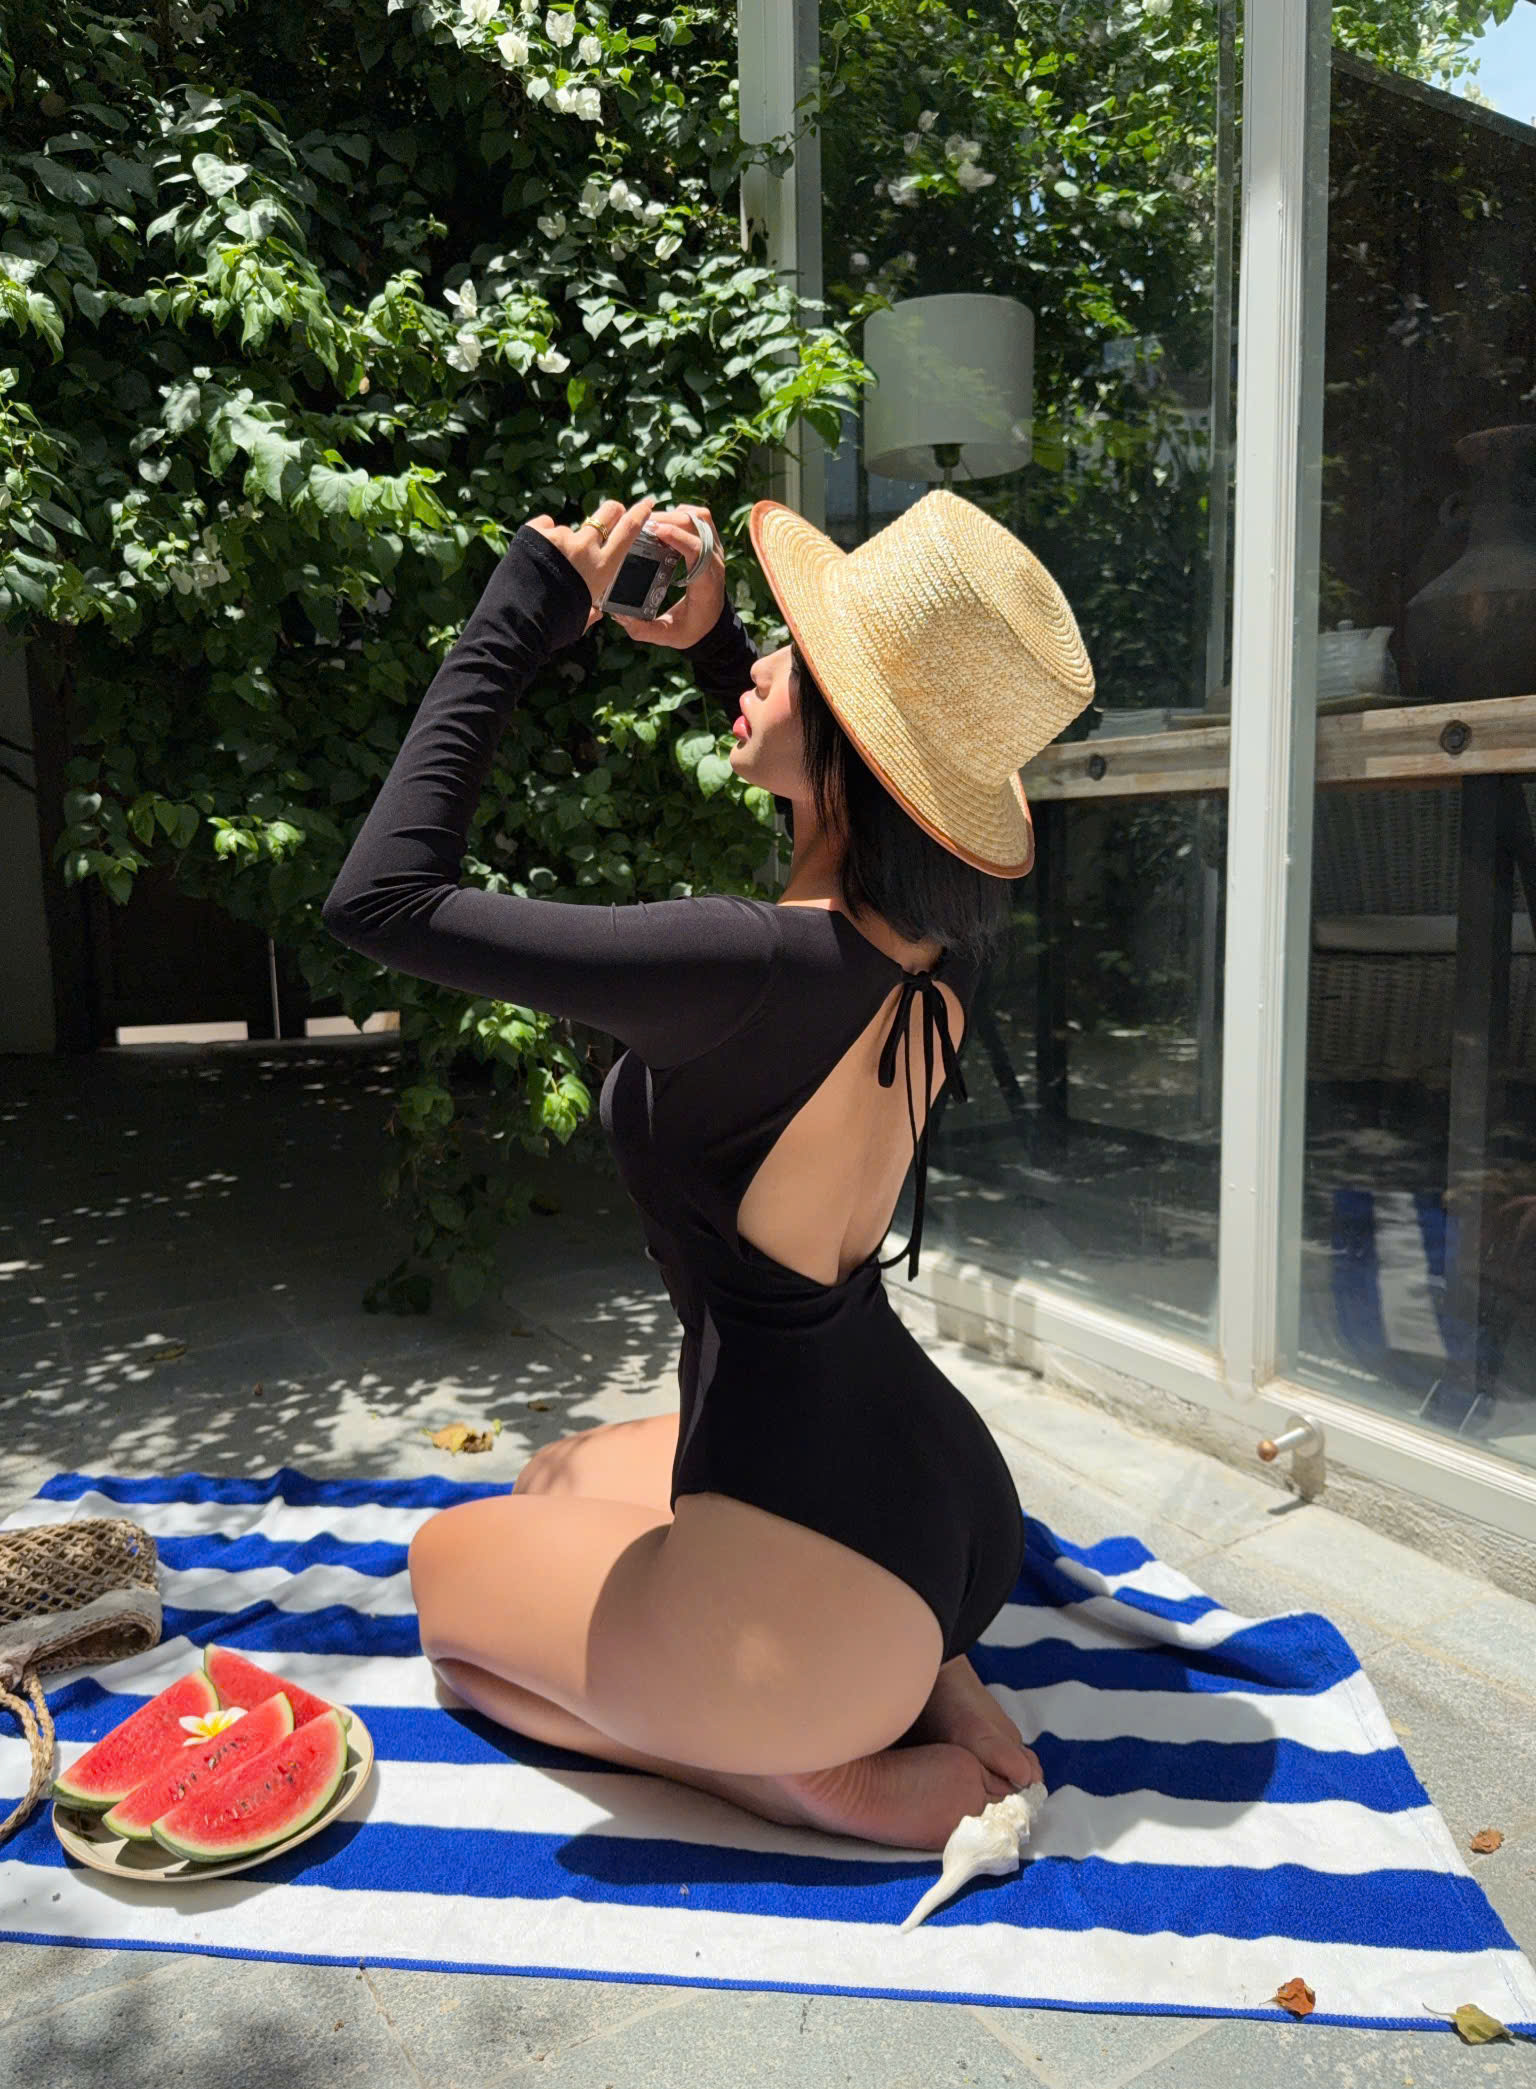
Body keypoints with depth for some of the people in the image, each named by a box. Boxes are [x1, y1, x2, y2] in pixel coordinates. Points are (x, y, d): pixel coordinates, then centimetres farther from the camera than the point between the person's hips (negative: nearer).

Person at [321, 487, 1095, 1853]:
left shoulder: (763, 968, -29)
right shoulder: (941, 935, -4)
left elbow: (382, 894, -23)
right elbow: (847, 820, 21)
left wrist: (518, 621, -15)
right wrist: (710, 637, 10)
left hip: (821, 1573, -8)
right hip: (954, 1507, 8)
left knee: (449, 1568, 21)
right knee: (558, 1482, 31)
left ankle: (820, 1771, 3)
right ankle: (915, 1677, 12)